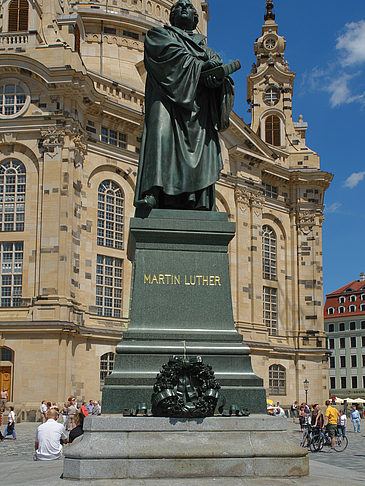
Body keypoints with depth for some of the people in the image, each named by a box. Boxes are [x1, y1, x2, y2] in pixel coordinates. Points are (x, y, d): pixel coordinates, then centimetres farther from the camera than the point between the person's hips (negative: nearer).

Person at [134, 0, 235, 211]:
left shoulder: (205, 48, 33)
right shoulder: (159, 34, 23)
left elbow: (219, 67, 14)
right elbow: (173, 53, 1)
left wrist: (216, 76, -11)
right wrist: (201, 66, -6)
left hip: (198, 104, 4)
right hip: (169, 96, -4)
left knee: (203, 144, -13)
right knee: (162, 133, -28)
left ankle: (200, 205, -21)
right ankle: (152, 192, -39)